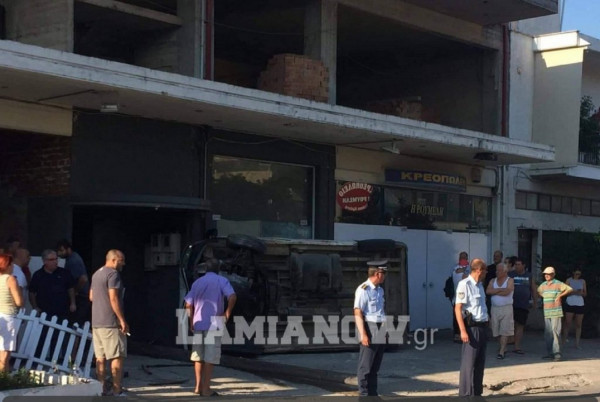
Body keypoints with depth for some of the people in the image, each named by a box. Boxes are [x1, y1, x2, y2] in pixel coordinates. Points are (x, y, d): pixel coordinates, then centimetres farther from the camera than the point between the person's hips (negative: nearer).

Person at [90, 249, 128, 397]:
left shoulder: (96, 274, 17)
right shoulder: (113, 274, -12)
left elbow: (91, 297, 22)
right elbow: (113, 298, -19)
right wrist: (122, 320, -18)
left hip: (96, 322, 9)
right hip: (111, 323, -9)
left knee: (100, 357, 9)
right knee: (117, 357, -4)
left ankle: (101, 389, 10)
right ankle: (117, 390, -5)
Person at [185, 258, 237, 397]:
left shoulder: (197, 282, 13)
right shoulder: (221, 281, -1)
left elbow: (188, 304, 9)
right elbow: (232, 297, -18)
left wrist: (192, 321, 18)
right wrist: (227, 313, -7)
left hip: (198, 324, 5)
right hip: (213, 323, -5)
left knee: (198, 356, 14)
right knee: (210, 357, -3)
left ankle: (198, 386, 17)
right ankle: (206, 389, -5)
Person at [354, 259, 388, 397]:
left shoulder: (380, 290, 15)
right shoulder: (363, 289, -12)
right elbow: (358, 313, -16)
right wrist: (363, 334, -20)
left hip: (381, 330, 8)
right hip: (369, 329, -8)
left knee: (375, 366, 13)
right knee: (366, 366, -3)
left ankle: (373, 394, 21)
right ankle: (364, 394, 3)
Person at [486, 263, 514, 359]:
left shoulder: (510, 280, 1)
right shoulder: (493, 281, 13)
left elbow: (507, 292, -16)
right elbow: (488, 291, -4)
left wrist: (494, 292, -5)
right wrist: (500, 290, -11)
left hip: (506, 308, -4)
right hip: (495, 308, 5)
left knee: (505, 330, -9)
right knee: (497, 330, 5)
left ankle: (501, 352, -12)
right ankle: (503, 348, 21)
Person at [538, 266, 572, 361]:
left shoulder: (558, 284, -4)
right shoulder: (543, 285, 12)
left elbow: (570, 289, -10)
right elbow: (538, 291, 31)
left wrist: (560, 296, -8)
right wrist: (543, 296, 14)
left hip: (556, 312, -6)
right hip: (546, 313, 6)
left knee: (555, 331, -12)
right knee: (547, 333, 5)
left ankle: (557, 353, -12)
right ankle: (550, 353, 11)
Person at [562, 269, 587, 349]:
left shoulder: (583, 281, 10)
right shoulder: (569, 280, 3)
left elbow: (585, 294, 11)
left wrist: (581, 293, -12)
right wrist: (574, 292, -18)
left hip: (580, 304, 2)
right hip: (570, 304, -2)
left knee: (578, 325, 2)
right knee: (567, 324, -5)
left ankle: (577, 343, 6)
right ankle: (563, 341, 2)